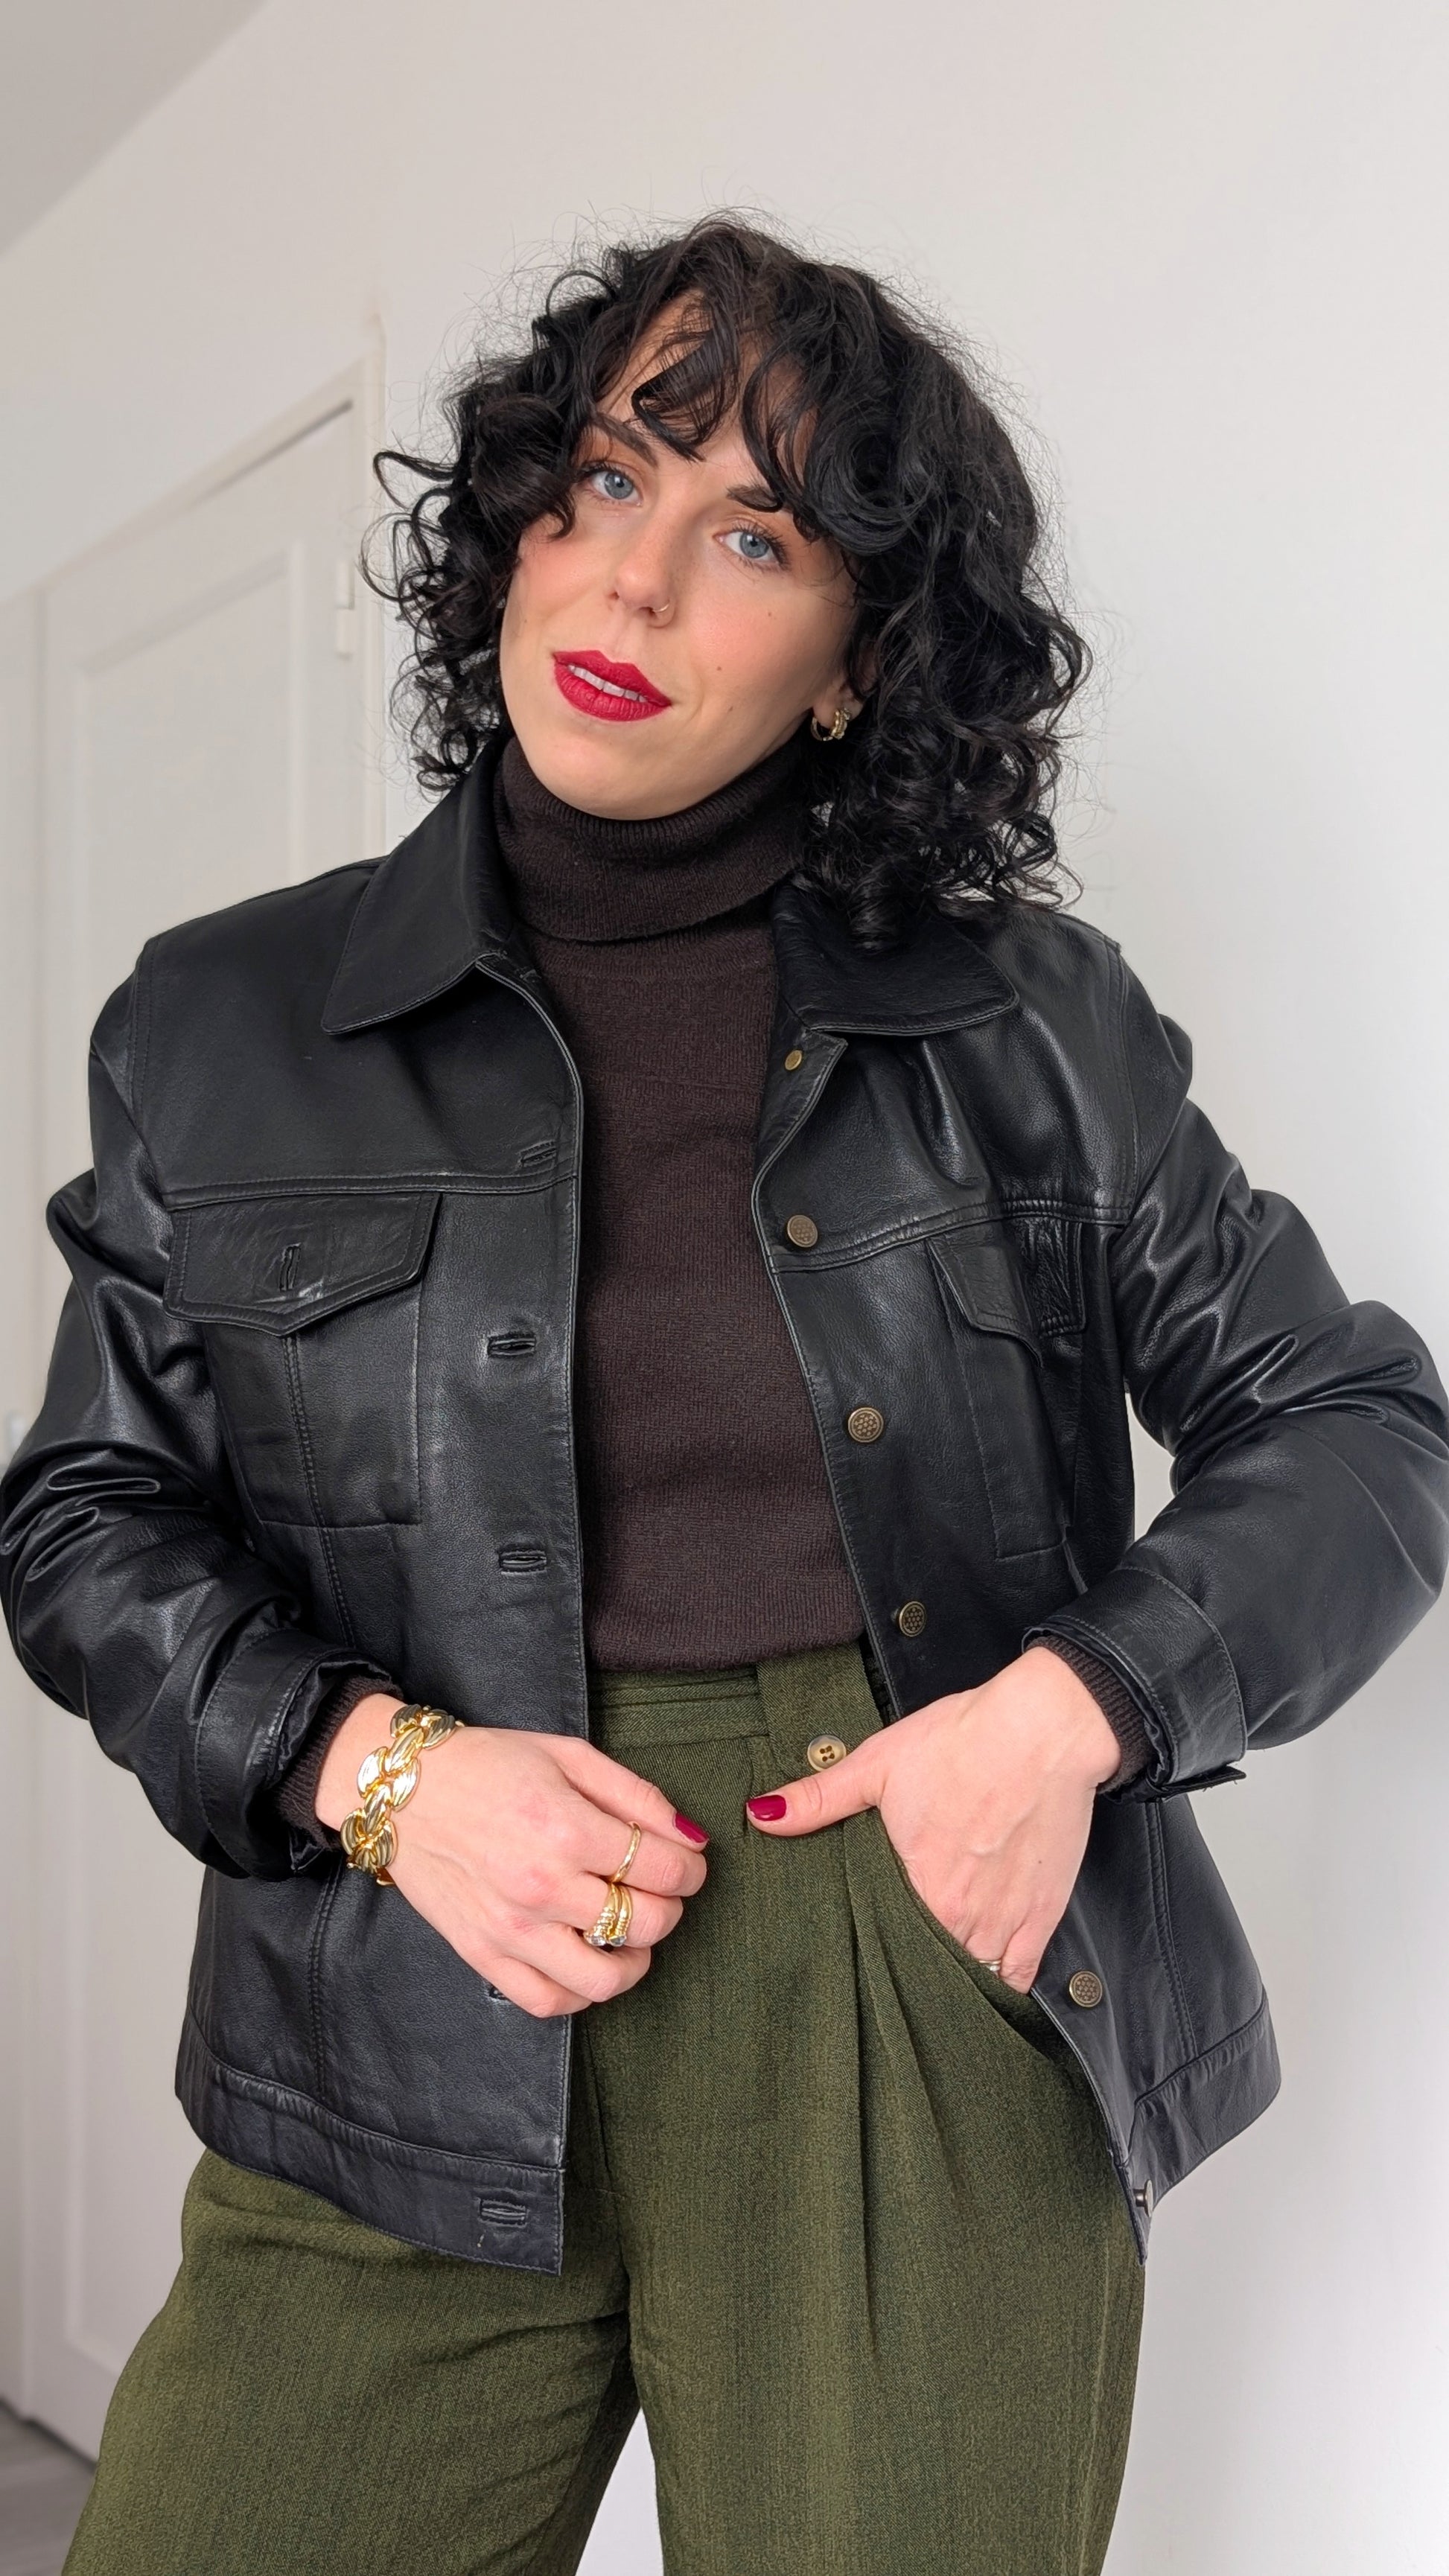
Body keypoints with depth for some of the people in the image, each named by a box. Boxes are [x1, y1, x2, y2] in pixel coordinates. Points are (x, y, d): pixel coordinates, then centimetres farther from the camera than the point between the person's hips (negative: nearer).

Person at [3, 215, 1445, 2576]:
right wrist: (373, 1765, -8)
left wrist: (1076, 1704, -9)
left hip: (937, 2043, 0)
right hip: (420, 2068, 1)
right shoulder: (228, 1027, 6)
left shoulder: (1029, 1023, 4)